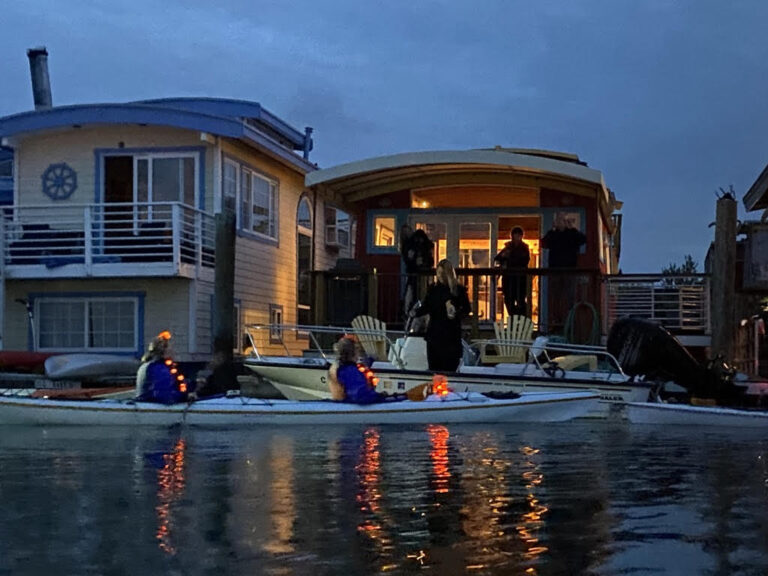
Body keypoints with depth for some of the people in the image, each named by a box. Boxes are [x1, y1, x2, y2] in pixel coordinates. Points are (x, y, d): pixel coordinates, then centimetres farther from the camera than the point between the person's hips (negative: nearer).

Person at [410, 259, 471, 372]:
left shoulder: (459, 289, -2)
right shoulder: (432, 289, 7)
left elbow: (466, 308, 0)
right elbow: (426, 307, 8)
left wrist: (457, 314, -19)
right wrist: (416, 312, -11)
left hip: (451, 334, -3)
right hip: (434, 333, 3)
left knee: (449, 369, -4)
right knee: (433, 368, 5)